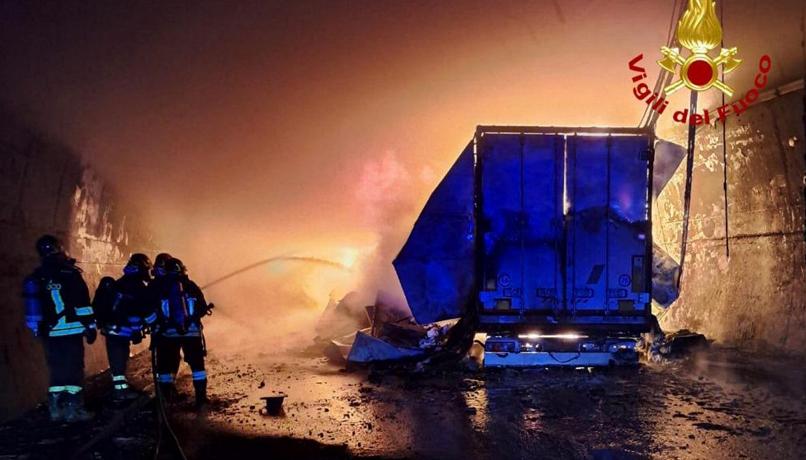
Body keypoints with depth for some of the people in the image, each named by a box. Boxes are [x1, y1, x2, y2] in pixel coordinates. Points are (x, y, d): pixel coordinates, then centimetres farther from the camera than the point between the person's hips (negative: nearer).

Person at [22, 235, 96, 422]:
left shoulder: (35, 278, 11)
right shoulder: (69, 274, -10)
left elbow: (33, 306, 18)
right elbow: (82, 304, -13)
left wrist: (41, 329, 27)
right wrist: (90, 326, -8)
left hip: (49, 333, 6)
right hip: (70, 331, -6)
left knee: (57, 369, 14)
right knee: (74, 369, -1)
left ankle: (56, 408, 16)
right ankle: (73, 408, -3)